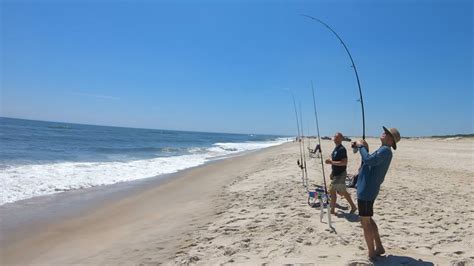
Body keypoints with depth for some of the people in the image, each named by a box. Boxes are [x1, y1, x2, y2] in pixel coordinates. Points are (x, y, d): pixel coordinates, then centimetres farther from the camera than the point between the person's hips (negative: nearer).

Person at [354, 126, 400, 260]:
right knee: (368, 220, 21)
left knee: (365, 222, -1)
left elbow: (368, 160, -29)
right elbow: (370, 162, 20)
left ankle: (371, 254, 9)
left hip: (366, 190, -10)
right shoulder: (383, 151, 17)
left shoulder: (385, 150, -15)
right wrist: (364, 148, 9)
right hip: (366, 189, 10)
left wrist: (361, 147, -15)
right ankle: (379, 247, 30)